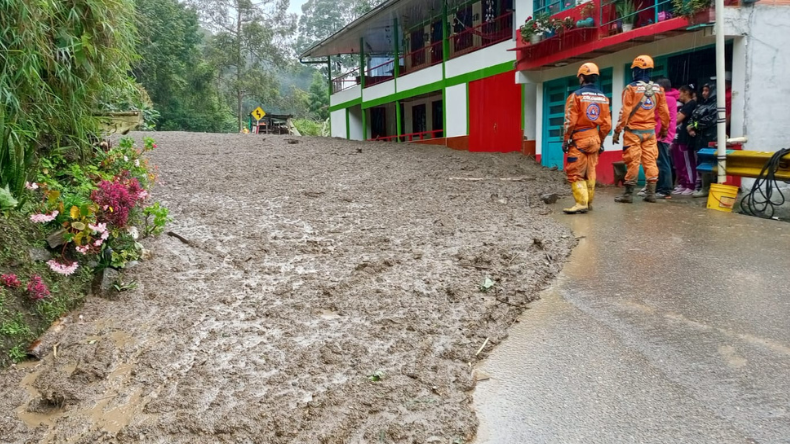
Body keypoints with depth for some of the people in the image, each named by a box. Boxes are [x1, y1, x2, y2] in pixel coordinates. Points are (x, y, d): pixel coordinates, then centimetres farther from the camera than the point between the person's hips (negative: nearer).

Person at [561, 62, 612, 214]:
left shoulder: (576, 95, -11)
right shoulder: (603, 97, 6)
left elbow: (570, 122, -13)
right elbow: (606, 123, 6)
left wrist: (565, 140, -5)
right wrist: (601, 140, 17)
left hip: (579, 139, -6)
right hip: (594, 139, 6)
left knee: (575, 173, -2)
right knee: (590, 173, 13)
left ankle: (581, 203, -8)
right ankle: (589, 203, 19)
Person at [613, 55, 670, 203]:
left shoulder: (631, 88, -10)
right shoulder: (658, 89, 5)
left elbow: (625, 112, -12)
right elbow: (664, 112, 9)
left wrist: (617, 130, -7)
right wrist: (664, 128, 23)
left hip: (633, 131, -4)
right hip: (650, 131, 5)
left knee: (632, 162, -3)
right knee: (650, 161, 7)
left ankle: (628, 194, 0)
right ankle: (651, 193, 9)